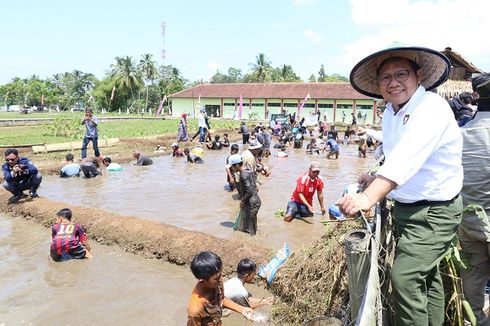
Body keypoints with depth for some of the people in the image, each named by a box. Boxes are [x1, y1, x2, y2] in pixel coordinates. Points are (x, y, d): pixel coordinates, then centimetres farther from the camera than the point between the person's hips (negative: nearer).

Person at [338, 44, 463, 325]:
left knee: (404, 276, -18)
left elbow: (408, 157, -39)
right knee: (427, 276, 22)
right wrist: (378, 179, -6)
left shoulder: (432, 107, -23)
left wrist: (370, 197, -50)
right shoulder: (390, 112, 3)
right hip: (405, 207, 9)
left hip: (435, 212, -8)